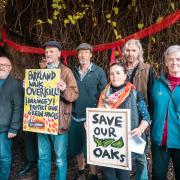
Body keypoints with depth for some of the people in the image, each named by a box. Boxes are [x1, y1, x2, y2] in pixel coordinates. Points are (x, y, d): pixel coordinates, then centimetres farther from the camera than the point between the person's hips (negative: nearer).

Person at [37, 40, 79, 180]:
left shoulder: (66, 71, -3)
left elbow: (75, 94, -10)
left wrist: (65, 90, -29)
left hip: (58, 120, -5)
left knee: (60, 159, 5)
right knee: (43, 157, 14)